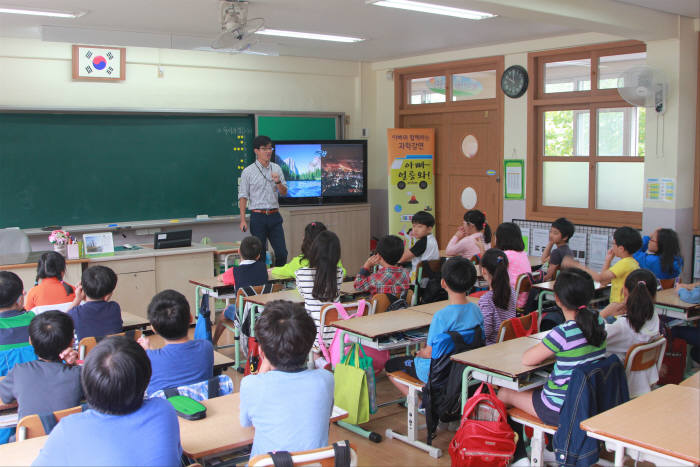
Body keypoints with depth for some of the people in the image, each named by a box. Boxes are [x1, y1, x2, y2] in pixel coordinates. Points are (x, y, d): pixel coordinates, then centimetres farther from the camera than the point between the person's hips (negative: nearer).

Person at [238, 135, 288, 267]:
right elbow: (243, 197, -3)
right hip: (258, 216, -3)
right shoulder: (248, 172, -2)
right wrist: (243, 220, -9)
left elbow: (284, 193, 10)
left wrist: (278, 182, -12)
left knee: (282, 253, 2)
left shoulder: (277, 169, 9)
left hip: (274, 215, 3)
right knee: (259, 254, 2)